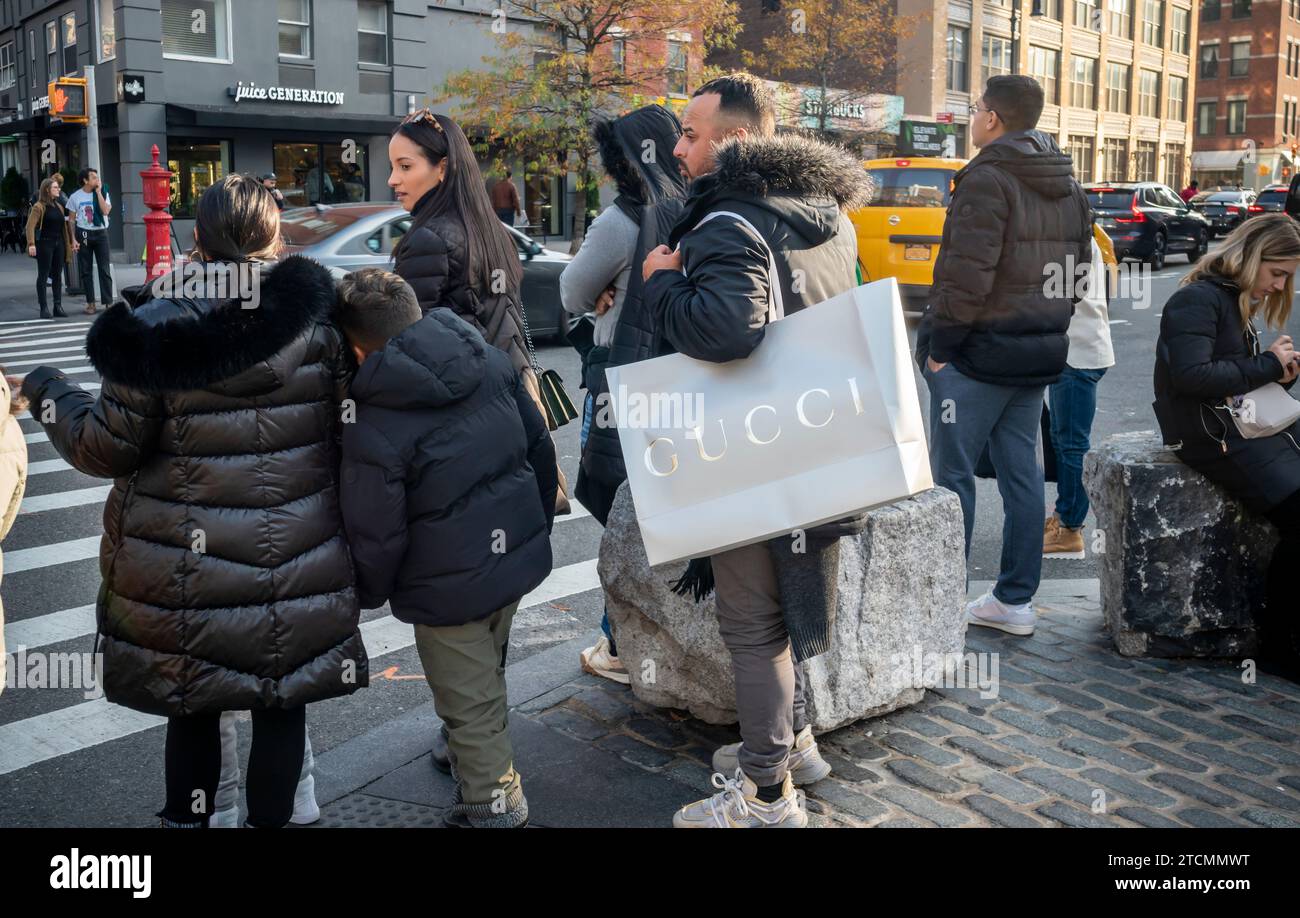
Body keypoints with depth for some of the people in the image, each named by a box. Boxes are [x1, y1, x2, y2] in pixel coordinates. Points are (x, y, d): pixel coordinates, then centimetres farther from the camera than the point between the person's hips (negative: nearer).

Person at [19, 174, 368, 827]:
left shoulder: (158, 325, -11)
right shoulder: (314, 319, -6)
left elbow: (106, 448, -4)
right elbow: (345, 430, 0)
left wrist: (49, 392, 13)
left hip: (188, 564, 0)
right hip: (298, 561, 1)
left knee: (192, 708, 18)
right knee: (280, 708, 15)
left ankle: (187, 817, 35)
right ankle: (270, 817, 29)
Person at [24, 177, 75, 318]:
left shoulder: (59, 206, 14)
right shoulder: (39, 207, -8)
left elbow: (65, 225, 19)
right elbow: (30, 226, -15)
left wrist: (71, 241, 14)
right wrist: (31, 244, -24)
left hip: (59, 243, 6)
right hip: (45, 244, -6)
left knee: (57, 276, 8)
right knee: (43, 276, -1)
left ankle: (58, 306, 11)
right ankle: (44, 308, 2)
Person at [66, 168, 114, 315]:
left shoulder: (103, 194, 3)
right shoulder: (75, 197, 2)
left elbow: (106, 211, -14)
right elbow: (71, 219, 4)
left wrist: (98, 192, -11)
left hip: (101, 233, 0)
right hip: (84, 234, 0)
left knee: (104, 269, -1)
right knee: (86, 270, 4)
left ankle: (108, 301, 3)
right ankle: (90, 303, 10)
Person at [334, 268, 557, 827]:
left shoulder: (373, 430, -22)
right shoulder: (491, 361, -4)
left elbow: (375, 535, -15)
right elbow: (539, 447, 6)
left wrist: (369, 593, 6)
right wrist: (539, 525, 20)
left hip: (450, 586, -7)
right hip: (520, 553, 7)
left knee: (470, 702, 11)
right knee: (487, 674, 27)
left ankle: (493, 805, 25)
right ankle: (480, 763, 48)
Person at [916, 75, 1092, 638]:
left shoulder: (987, 179, -13)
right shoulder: (1067, 187, 15)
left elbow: (968, 275, -21)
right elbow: (1080, 270, 16)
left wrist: (940, 344, -14)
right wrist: (1048, 328, 17)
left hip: (979, 354, -8)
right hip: (1039, 355, 9)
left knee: (952, 473, -1)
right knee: (1021, 471, 12)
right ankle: (1016, 600, 19)